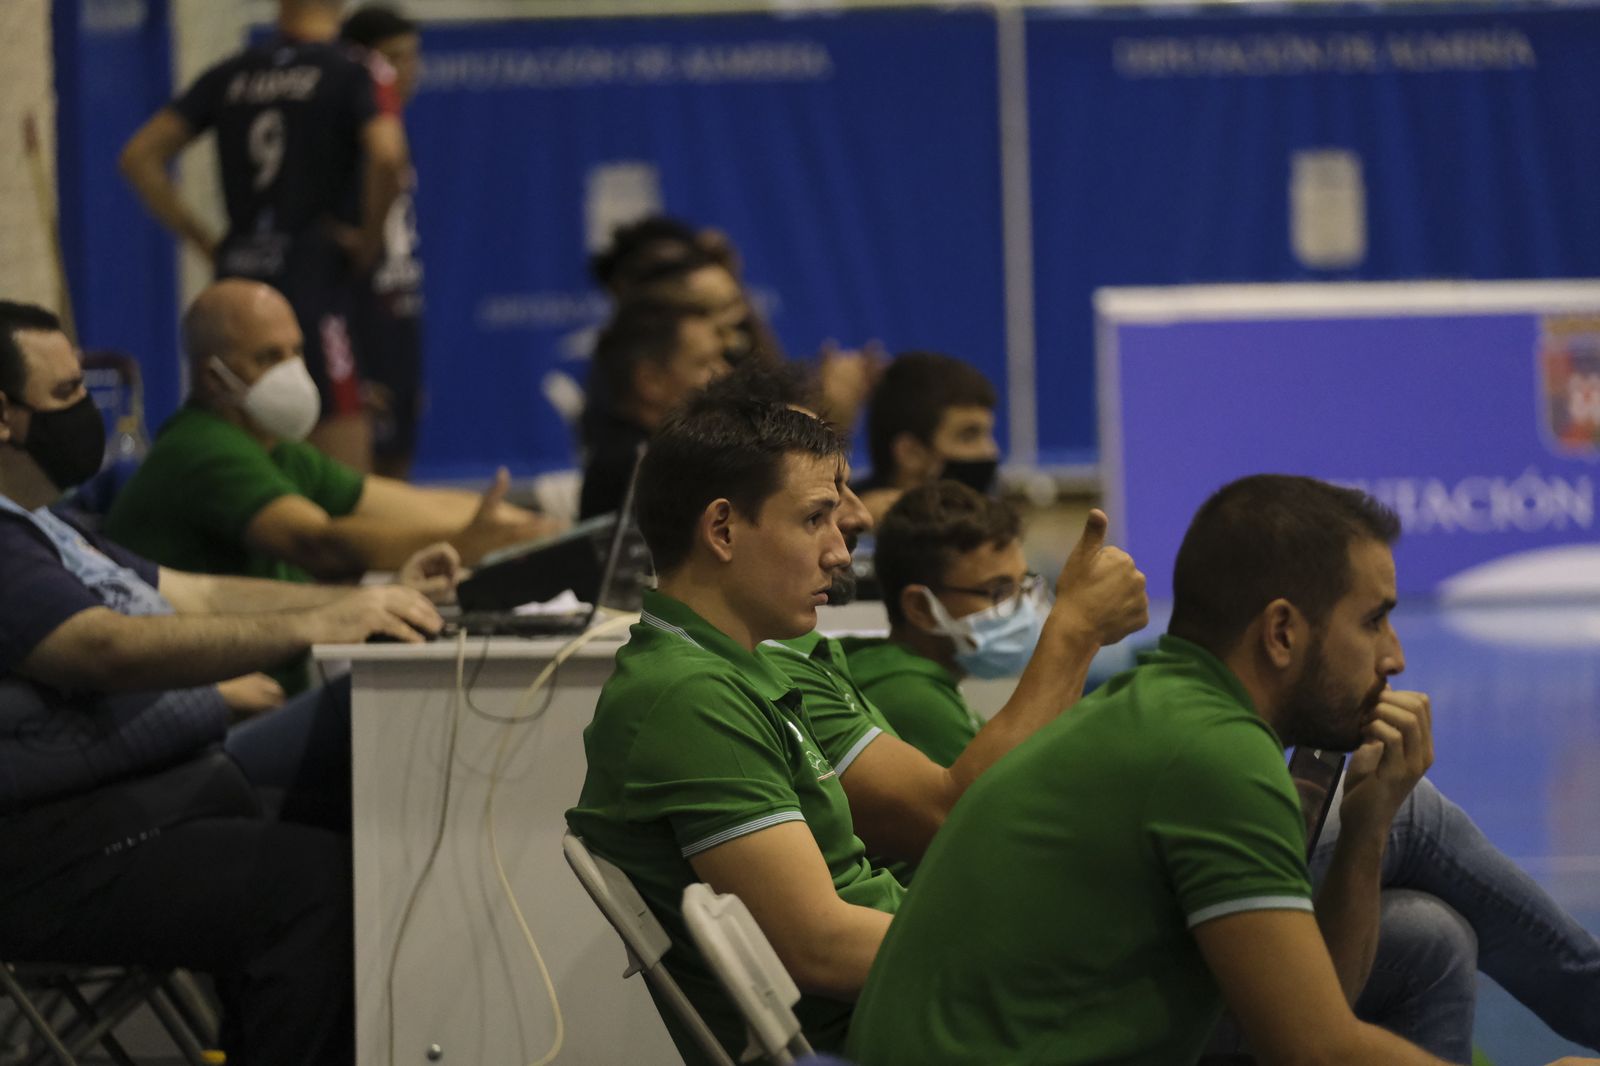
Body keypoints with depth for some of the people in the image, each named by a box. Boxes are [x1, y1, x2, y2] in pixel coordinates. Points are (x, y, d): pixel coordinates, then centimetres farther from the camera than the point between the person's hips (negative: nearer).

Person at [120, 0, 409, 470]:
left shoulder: (229, 76, 12)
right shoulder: (355, 74, -3)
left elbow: (140, 156, 8)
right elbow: (386, 155, -22)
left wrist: (201, 238, 11)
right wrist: (369, 241, -7)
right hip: (316, 278, -5)